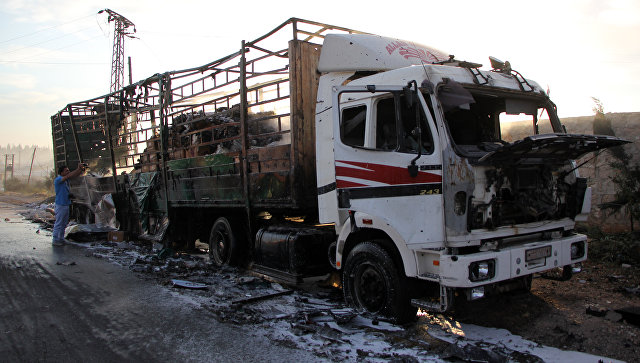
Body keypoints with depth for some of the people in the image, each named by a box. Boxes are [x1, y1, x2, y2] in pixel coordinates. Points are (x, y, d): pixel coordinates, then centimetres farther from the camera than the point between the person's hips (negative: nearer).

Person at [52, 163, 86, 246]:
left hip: (66, 204, 9)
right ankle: (55, 240, 5)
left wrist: (82, 169, -13)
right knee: (58, 224, -2)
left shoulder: (65, 179, 11)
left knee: (64, 224, 14)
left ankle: (61, 239, 22)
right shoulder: (57, 180, -14)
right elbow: (68, 176, -29)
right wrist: (78, 169, -30)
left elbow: (74, 175, 6)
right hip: (60, 205, -9)